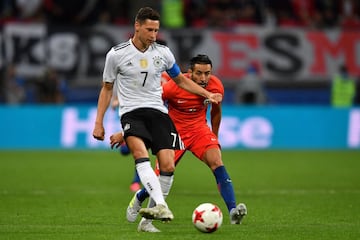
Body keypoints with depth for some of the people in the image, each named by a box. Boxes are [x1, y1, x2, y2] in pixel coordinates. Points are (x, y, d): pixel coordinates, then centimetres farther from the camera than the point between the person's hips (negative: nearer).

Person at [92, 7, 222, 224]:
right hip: (131, 113, -3)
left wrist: (207, 94, 12)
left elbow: (181, 80, 23)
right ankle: (162, 207, -46)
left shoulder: (163, 52, 8)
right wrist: (99, 122, 9)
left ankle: (147, 220, 0)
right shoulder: (117, 54, 2)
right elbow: (107, 88, 13)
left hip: (157, 112, 3)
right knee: (140, 154, -33)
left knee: (168, 167, -14)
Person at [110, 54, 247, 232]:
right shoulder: (173, 87, -24)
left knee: (217, 163, -22)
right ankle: (138, 199, 33)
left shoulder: (216, 87, -13)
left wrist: (214, 138, 19)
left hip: (199, 129, 2)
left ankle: (233, 211, -30)